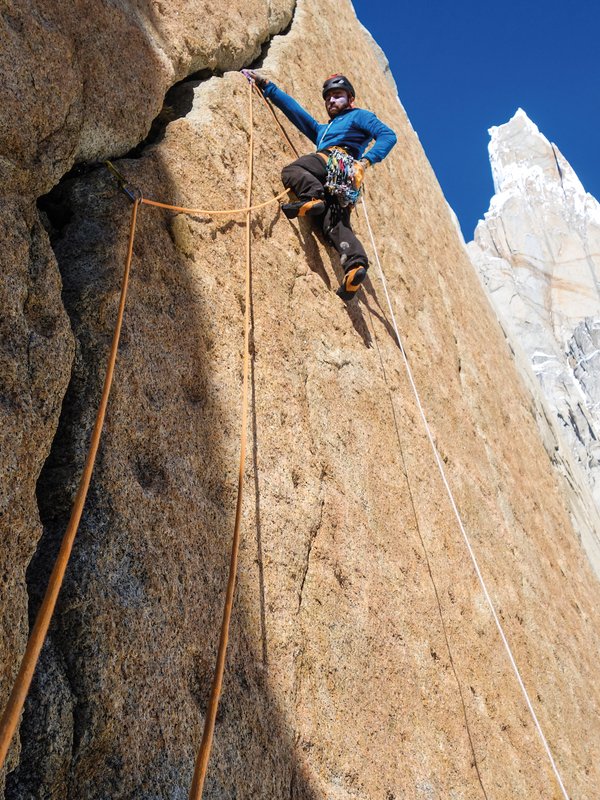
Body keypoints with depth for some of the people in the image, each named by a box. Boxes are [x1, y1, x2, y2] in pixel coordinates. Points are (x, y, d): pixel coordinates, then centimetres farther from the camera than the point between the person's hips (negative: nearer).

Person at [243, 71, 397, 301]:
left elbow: (388, 135, 7)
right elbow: (293, 109, 42)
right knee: (335, 225, -18)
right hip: (340, 184, 6)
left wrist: (365, 161, -10)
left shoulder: (358, 116, 23)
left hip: (337, 161, -6)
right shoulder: (322, 130, 44)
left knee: (291, 170, -17)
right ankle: (356, 263, -40)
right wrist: (265, 85, 41)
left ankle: (312, 197, -44)